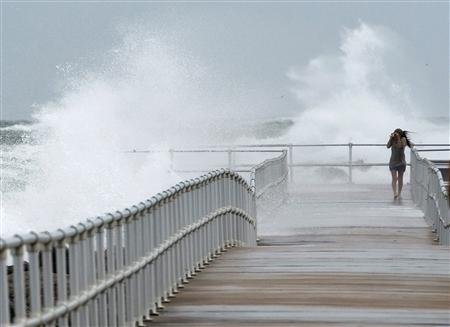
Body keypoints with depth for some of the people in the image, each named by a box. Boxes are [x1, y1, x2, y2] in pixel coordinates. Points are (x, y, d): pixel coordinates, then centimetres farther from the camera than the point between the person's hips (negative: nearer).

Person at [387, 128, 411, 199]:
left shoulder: (403, 139, -4)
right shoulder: (393, 140, 1)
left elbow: (400, 146, -22)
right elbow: (388, 146, -13)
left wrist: (398, 138, -23)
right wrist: (391, 138, -19)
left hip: (401, 162, 0)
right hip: (393, 162, 0)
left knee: (400, 178, 7)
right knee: (394, 178, -12)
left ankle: (399, 194, 17)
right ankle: (395, 193, -22)